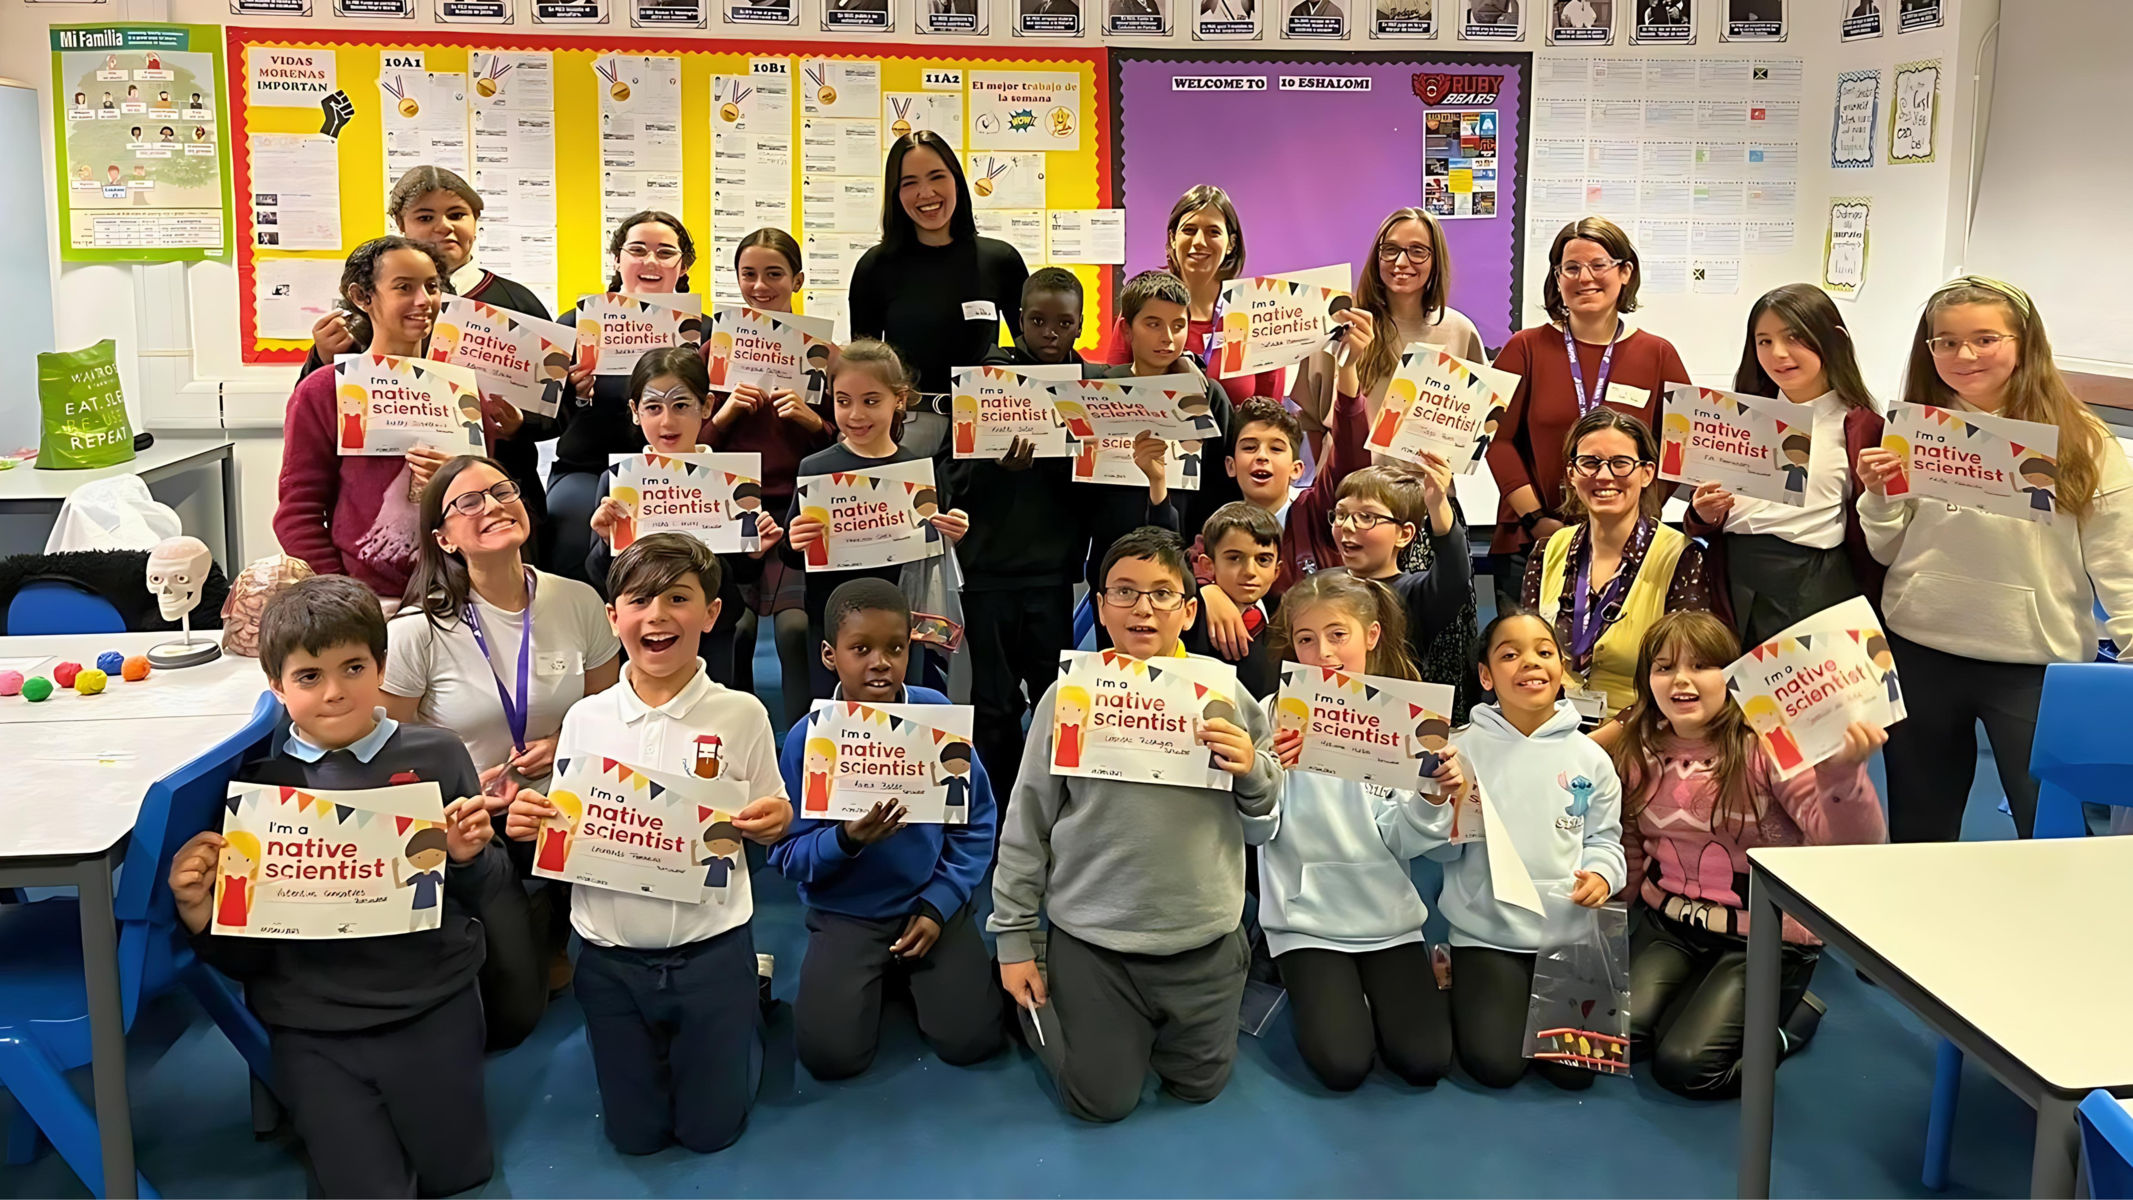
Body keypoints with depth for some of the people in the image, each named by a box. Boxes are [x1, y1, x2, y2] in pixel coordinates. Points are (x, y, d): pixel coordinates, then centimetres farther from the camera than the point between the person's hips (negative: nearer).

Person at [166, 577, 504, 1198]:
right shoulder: (258, 784, -4)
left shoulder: (435, 757, -4)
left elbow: (488, 902, 2)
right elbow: (243, 957, 1)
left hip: (431, 1007, 0)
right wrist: (198, 913, -19)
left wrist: (469, 857, -19)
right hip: (311, 1027, 0)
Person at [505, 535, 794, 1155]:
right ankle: (648, 1043, 43)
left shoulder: (741, 715, -8)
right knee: (634, 1134, 14)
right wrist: (530, 822, -17)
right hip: (611, 958, 2)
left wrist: (774, 821, -21)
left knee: (710, 1129, 11)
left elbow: (769, 822, 1)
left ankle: (745, 1013, 36)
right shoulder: (585, 719, -3)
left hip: (710, 950, -2)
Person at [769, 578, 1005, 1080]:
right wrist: (845, 841, -29)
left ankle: (909, 971, 19)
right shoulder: (806, 739, -13)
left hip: (932, 900, 1)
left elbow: (977, 821, -3)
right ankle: (875, 976, 17)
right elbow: (789, 855, -9)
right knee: (830, 1055, -15)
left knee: (972, 1041, -12)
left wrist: (940, 903, -10)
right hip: (846, 912, 0)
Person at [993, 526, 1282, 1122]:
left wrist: (1251, 768, -19)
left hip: (1202, 934, 2)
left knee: (1199, 1087, 17)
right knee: (1102, 1102, 7)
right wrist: (1013, 938, 0)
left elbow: (1266, 804, 4)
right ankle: (1044, 1000, 33)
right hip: (1092, 938, -2)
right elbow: (1027, 823, -2)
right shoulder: (1069, 694, -8)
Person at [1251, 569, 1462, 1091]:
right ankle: (1316, 992, 16)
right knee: (1342, 1065, -15)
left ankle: (1368, 993, 21)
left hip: (1388, 917, 2)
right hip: (1308, 921, -2)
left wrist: (1433, 800, -19)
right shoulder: (1277, 716, -7)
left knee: (1425, 1061, -8)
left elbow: (1403, 843, 0)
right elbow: (1257, 831, -11)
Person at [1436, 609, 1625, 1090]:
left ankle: (1525, 1004, 22)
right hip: (1486, 933, -2)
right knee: (1494, 1064, -14)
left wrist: (1601, 875, -14)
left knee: (1574, 1069, -7)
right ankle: (1463, 992, 17)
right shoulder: (1466, 748, -4)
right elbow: (1443, 851, 0)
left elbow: (1604, 839, 8)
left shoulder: (1589, 757, 2)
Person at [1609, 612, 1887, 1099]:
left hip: (1765, 936, -5)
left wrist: (1843, 773, -48)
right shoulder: (1636, 752, -2)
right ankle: (1699, 996, 16)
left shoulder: (1765, 746, -18)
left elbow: (1851, 842, -29)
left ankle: (1792, 1014, 12)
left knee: (1684, 1066, -17)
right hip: (1669, 924, 5)